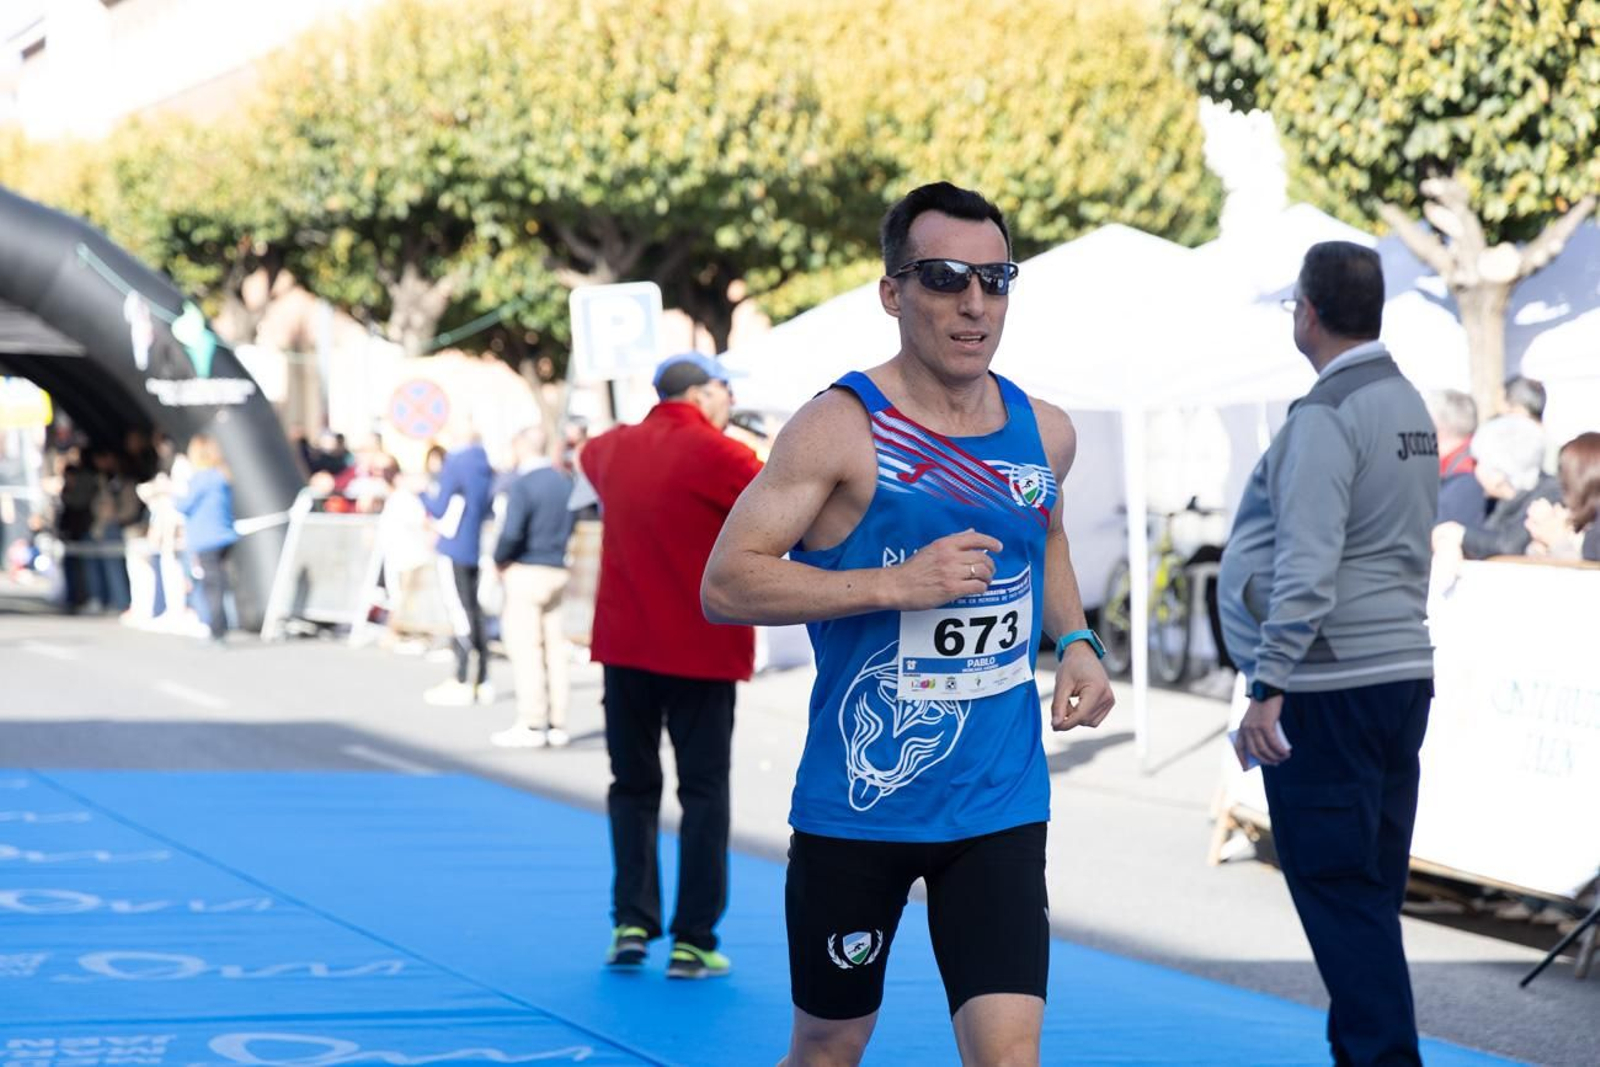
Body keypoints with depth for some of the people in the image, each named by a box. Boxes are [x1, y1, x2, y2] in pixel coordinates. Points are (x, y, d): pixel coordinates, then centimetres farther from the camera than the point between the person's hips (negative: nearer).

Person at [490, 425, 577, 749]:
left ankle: (531, 725, -2)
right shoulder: (564, 483, 8)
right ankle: (556, 724, 13)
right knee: (554, 648, 10)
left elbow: (511, 532, -21)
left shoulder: (522, 485, -15)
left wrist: (499, 561, -5)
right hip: (556, 573, 7)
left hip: (525, 573, -7)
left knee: (525, 649, -3)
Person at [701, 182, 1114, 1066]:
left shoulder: (1044, 433, 5)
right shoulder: (840, 429, -12)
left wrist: (1074, 642, 8)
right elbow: (725, 584, -17)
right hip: (856, 804, -3)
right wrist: (898, 584, -24)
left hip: (999, 804, 3)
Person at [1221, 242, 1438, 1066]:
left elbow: (1307, 568, -21)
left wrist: (1269, 687, -21)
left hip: (1331, 689, -9)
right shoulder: (1409, 405, 13)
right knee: (1370, 895, 13)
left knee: (1339, 894, -6)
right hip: (1404, 669, 9)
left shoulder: (1326, 417, -14)